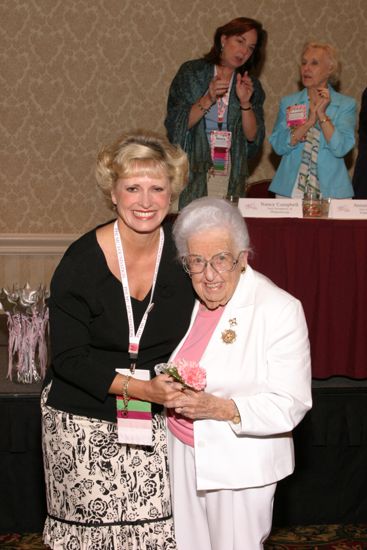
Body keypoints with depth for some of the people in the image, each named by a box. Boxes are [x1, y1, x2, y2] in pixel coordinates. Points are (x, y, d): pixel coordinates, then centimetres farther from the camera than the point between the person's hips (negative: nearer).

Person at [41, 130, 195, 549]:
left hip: (157, 420, 2)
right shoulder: (81, 261, -14)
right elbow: (69, 358, -13)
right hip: (85, 424, -2)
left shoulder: (183, 250, -5)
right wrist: (140, 388, -23)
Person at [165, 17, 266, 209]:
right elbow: (174, 125, -4)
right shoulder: (191, 72, 4)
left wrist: (245, 103, -11)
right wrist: (208, 99, -15)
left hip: (231, 177, 2)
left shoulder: (252, 86, 10)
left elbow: (253, 137, 3)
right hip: (192, 175, -2)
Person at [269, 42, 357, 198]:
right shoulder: (288, 102, 9)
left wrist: (322, 114, -15)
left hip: (330, 190, -1)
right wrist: (309, 121, -15)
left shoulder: (346, 104, 3)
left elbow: (341, 148, -10)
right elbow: (278, 146, -5)